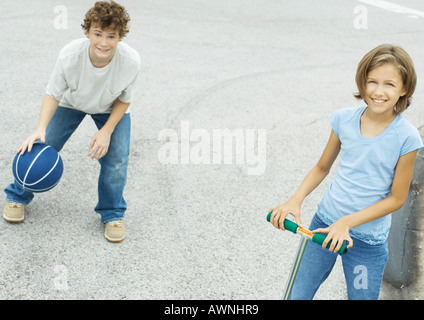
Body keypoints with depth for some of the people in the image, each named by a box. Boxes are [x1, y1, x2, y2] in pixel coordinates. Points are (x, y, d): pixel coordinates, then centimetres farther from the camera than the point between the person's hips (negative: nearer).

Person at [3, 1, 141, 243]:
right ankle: (18, 196, 29)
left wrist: (107, 131, -23)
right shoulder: (69, 55, -37)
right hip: (72, 102, 0)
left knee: (116, 159, -10)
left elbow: (124, 99, -17)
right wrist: (41, 128, -35)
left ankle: (113, 214, 16)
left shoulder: (131, 61, -36)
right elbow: (54, 94, -22)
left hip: (110, 109, 0)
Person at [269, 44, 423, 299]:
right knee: (298, 295, 10)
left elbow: (397, 198, -10)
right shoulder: (345, 119, -6)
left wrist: (347, 222, -18)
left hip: (368, 239, -2)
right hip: (325, 222, 3)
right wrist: (296, 200, -11)